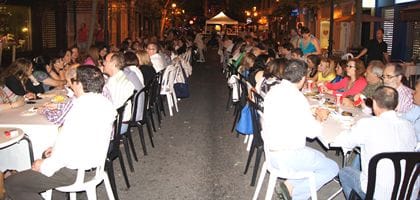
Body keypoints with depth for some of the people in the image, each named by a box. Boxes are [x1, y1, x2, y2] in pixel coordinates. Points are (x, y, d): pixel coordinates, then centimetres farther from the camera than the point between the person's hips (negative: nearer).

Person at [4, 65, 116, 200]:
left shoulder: (81, 108, -28)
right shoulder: (105, 103, -1)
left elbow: (66, 149, -27)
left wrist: (44, 166, -10)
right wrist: (57, 149, 11)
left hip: (76, 171, -9)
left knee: (11, 184, -1)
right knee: (47, 155, 35)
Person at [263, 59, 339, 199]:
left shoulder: (273, 90, 4)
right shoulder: (297, 97, -21)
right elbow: (313, 132, -15)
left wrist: (311, 114, 16)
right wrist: (319, 117, 4)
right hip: (287, 158, -9)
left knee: (320, 158, 24)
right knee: (332, 168, 6)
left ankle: (291, 185, 10)